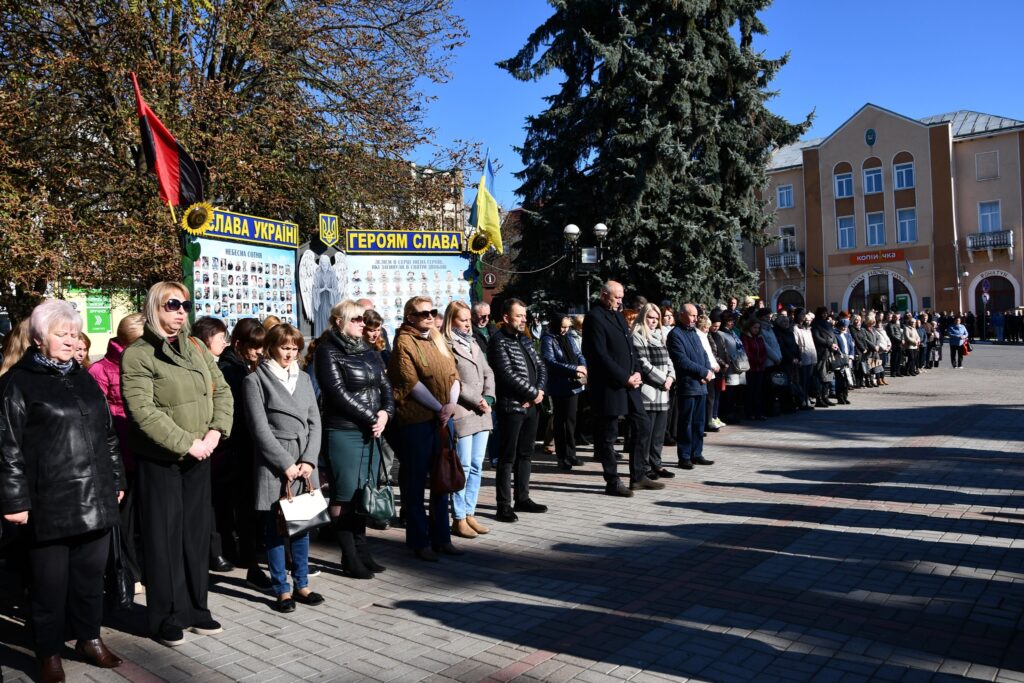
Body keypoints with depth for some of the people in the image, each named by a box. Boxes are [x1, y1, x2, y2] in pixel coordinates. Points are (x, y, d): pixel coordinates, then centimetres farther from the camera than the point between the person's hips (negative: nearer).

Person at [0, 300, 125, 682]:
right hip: (50, 502, -5)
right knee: (51, 580, 7)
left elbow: (107, 433, 18)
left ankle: (89, 637, 29)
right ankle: (50, 652, 22)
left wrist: (116, 480, 16)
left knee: (90, 573, 13)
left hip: (94, 498, 5)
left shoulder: (82, 378, 15)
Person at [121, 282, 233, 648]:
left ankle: (195, 608, 25)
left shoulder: (196, 348, 9)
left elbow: (222, 390, 7)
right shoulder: (137, 354, -10)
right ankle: (167, 616, 17)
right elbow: (143, 412, -19)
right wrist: (187, 443, -19)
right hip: (160, 459, -5)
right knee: (165, 536, 4)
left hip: (199, 457, 5)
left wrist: (216, 431, -9)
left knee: (197, 532, 12)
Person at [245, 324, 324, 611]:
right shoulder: (256, 380, -2)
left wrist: (308, 460, -3)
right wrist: (286, 464, -12)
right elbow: (260, 428, -9)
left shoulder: (304, 378, 14)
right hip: (274, 465, -5)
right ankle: (282, 590, 14)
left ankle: (301, 584, 22)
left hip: (305, 462, 5)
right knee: (276, 529, 3)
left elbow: (315, 422, 10)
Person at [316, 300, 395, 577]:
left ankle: (362, 551, 20)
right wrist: (371, 417, -11)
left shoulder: (369, 351, 14)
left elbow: (385, 385, 12)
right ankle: (350, 558, 8)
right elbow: (339, 393, -13)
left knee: (365, 492, 10)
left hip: (372, 431, 6)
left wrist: (386, 412, -7)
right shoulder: (328, 352, -5)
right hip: (344, 432, -6)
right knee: (345, 494, -1)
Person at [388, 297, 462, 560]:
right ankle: (419, 541, 13)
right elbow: (411, 382, -14)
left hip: (442, 419, 7)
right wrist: (439, 408, -13)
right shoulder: (404, 342, -6)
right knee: (415, 482, 3)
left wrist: (451, 405, -6)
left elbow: (453, 375, 10)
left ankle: (441, 537, 23)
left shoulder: (438, 341, 15)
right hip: (415, 420, -7)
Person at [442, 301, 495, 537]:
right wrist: (477, 400, -12)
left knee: (476, 466, 10)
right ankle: (459, 519, 4)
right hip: (461, 413, -7)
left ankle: (469, 513, 18)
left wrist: (488, 398, 0)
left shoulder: (474, 345, 19)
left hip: (482, 413, 7)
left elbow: (488, 373, 16)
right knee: (463, 467, -4)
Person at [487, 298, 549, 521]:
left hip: (532, 406, 8)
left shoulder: (525, 340, 16)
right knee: (508, 457, -3)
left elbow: (541, 368, 14)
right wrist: (533, 393, -12)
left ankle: (522, 498, 24)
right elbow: (508, 375, -18)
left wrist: (540, 391, -4)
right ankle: (504, 506, 3)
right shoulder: (498, 342, -9)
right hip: (512, 407, -8)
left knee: (526, 454, 14)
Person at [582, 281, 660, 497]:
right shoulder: (594, 318, -12)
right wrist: (625, 378, -16)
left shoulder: (618, 315, 16)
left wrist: (637, 372, 2)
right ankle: (612, 482, 11)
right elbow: (600, 355, -18)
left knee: (643, 426, 11)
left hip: (629, 383, 9)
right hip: (608, 387, -9)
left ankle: (638, 476, 22)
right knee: (608, 435, 1)